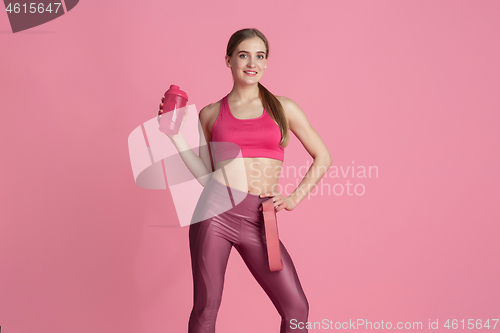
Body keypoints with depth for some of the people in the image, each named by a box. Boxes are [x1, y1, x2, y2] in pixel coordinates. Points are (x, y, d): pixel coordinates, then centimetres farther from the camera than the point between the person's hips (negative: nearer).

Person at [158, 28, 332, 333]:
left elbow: (323, 157, 14)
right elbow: (206, 174, 10)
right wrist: (174, 132, 5)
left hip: (257, 220, 1)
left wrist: (295, 197, 3)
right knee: (206, 307, 3)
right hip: (217, 209, 0)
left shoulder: (284, 108, 9)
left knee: (297, 308, -3)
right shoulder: (210, 114, 10)